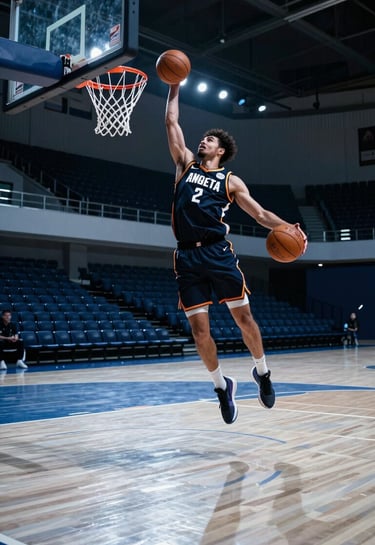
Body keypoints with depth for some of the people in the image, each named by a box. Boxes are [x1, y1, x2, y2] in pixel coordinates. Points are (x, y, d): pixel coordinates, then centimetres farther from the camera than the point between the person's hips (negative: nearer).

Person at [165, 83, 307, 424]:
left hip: (218, 254, -2)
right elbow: (172, 122, 19)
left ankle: (262, 372, 22)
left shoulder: (230, 181, 10)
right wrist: (175, 89, 22)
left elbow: (260, 214, 6)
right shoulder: (186, 164, 18)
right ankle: (221, 386, 18)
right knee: (200, 330, -1)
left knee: (243, 318, -2)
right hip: (187, 258, 2)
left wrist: (288, 228, -10)